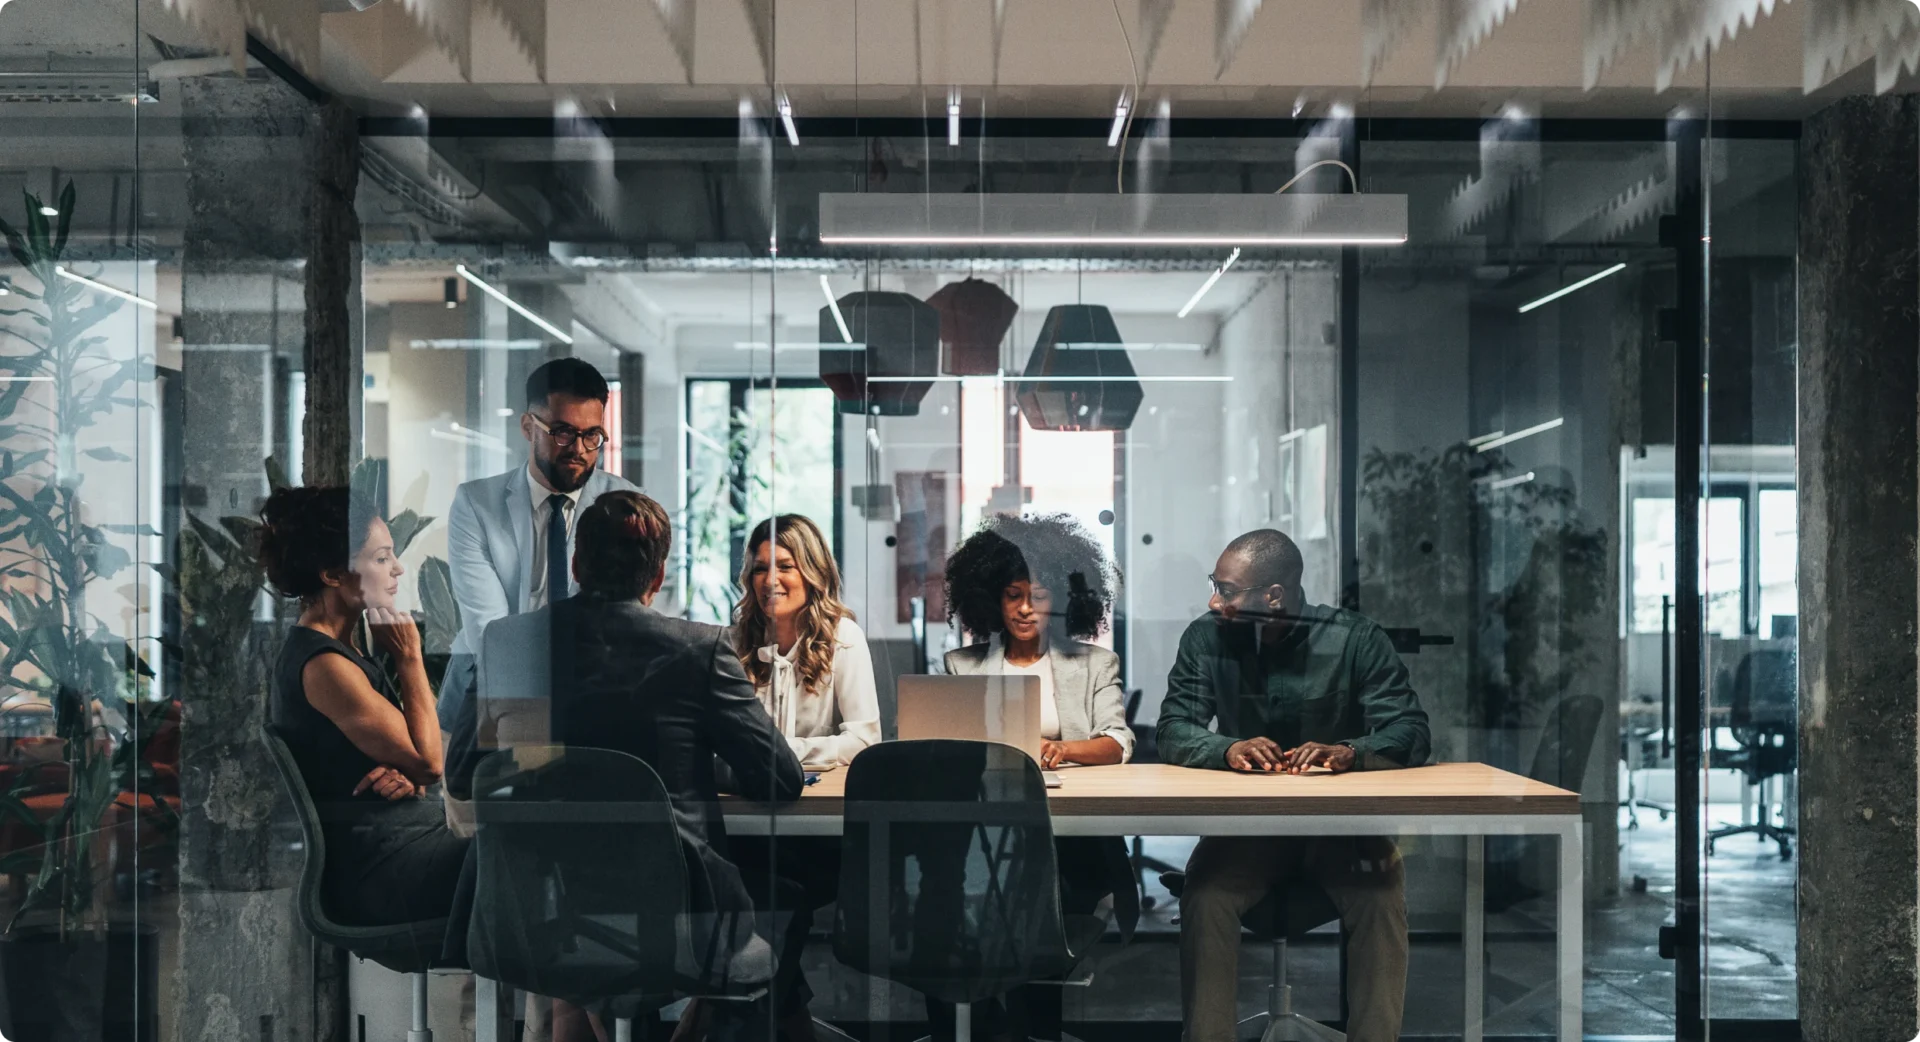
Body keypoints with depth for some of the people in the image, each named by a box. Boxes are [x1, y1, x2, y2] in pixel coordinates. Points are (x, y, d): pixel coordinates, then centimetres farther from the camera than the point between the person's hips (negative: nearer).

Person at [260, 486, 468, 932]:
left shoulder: (344, 646, 12)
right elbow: (428, 761, -15)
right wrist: (409, 657, -10)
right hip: (380, 869, -9)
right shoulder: (323, 664, -18)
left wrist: (405, 775, -8)